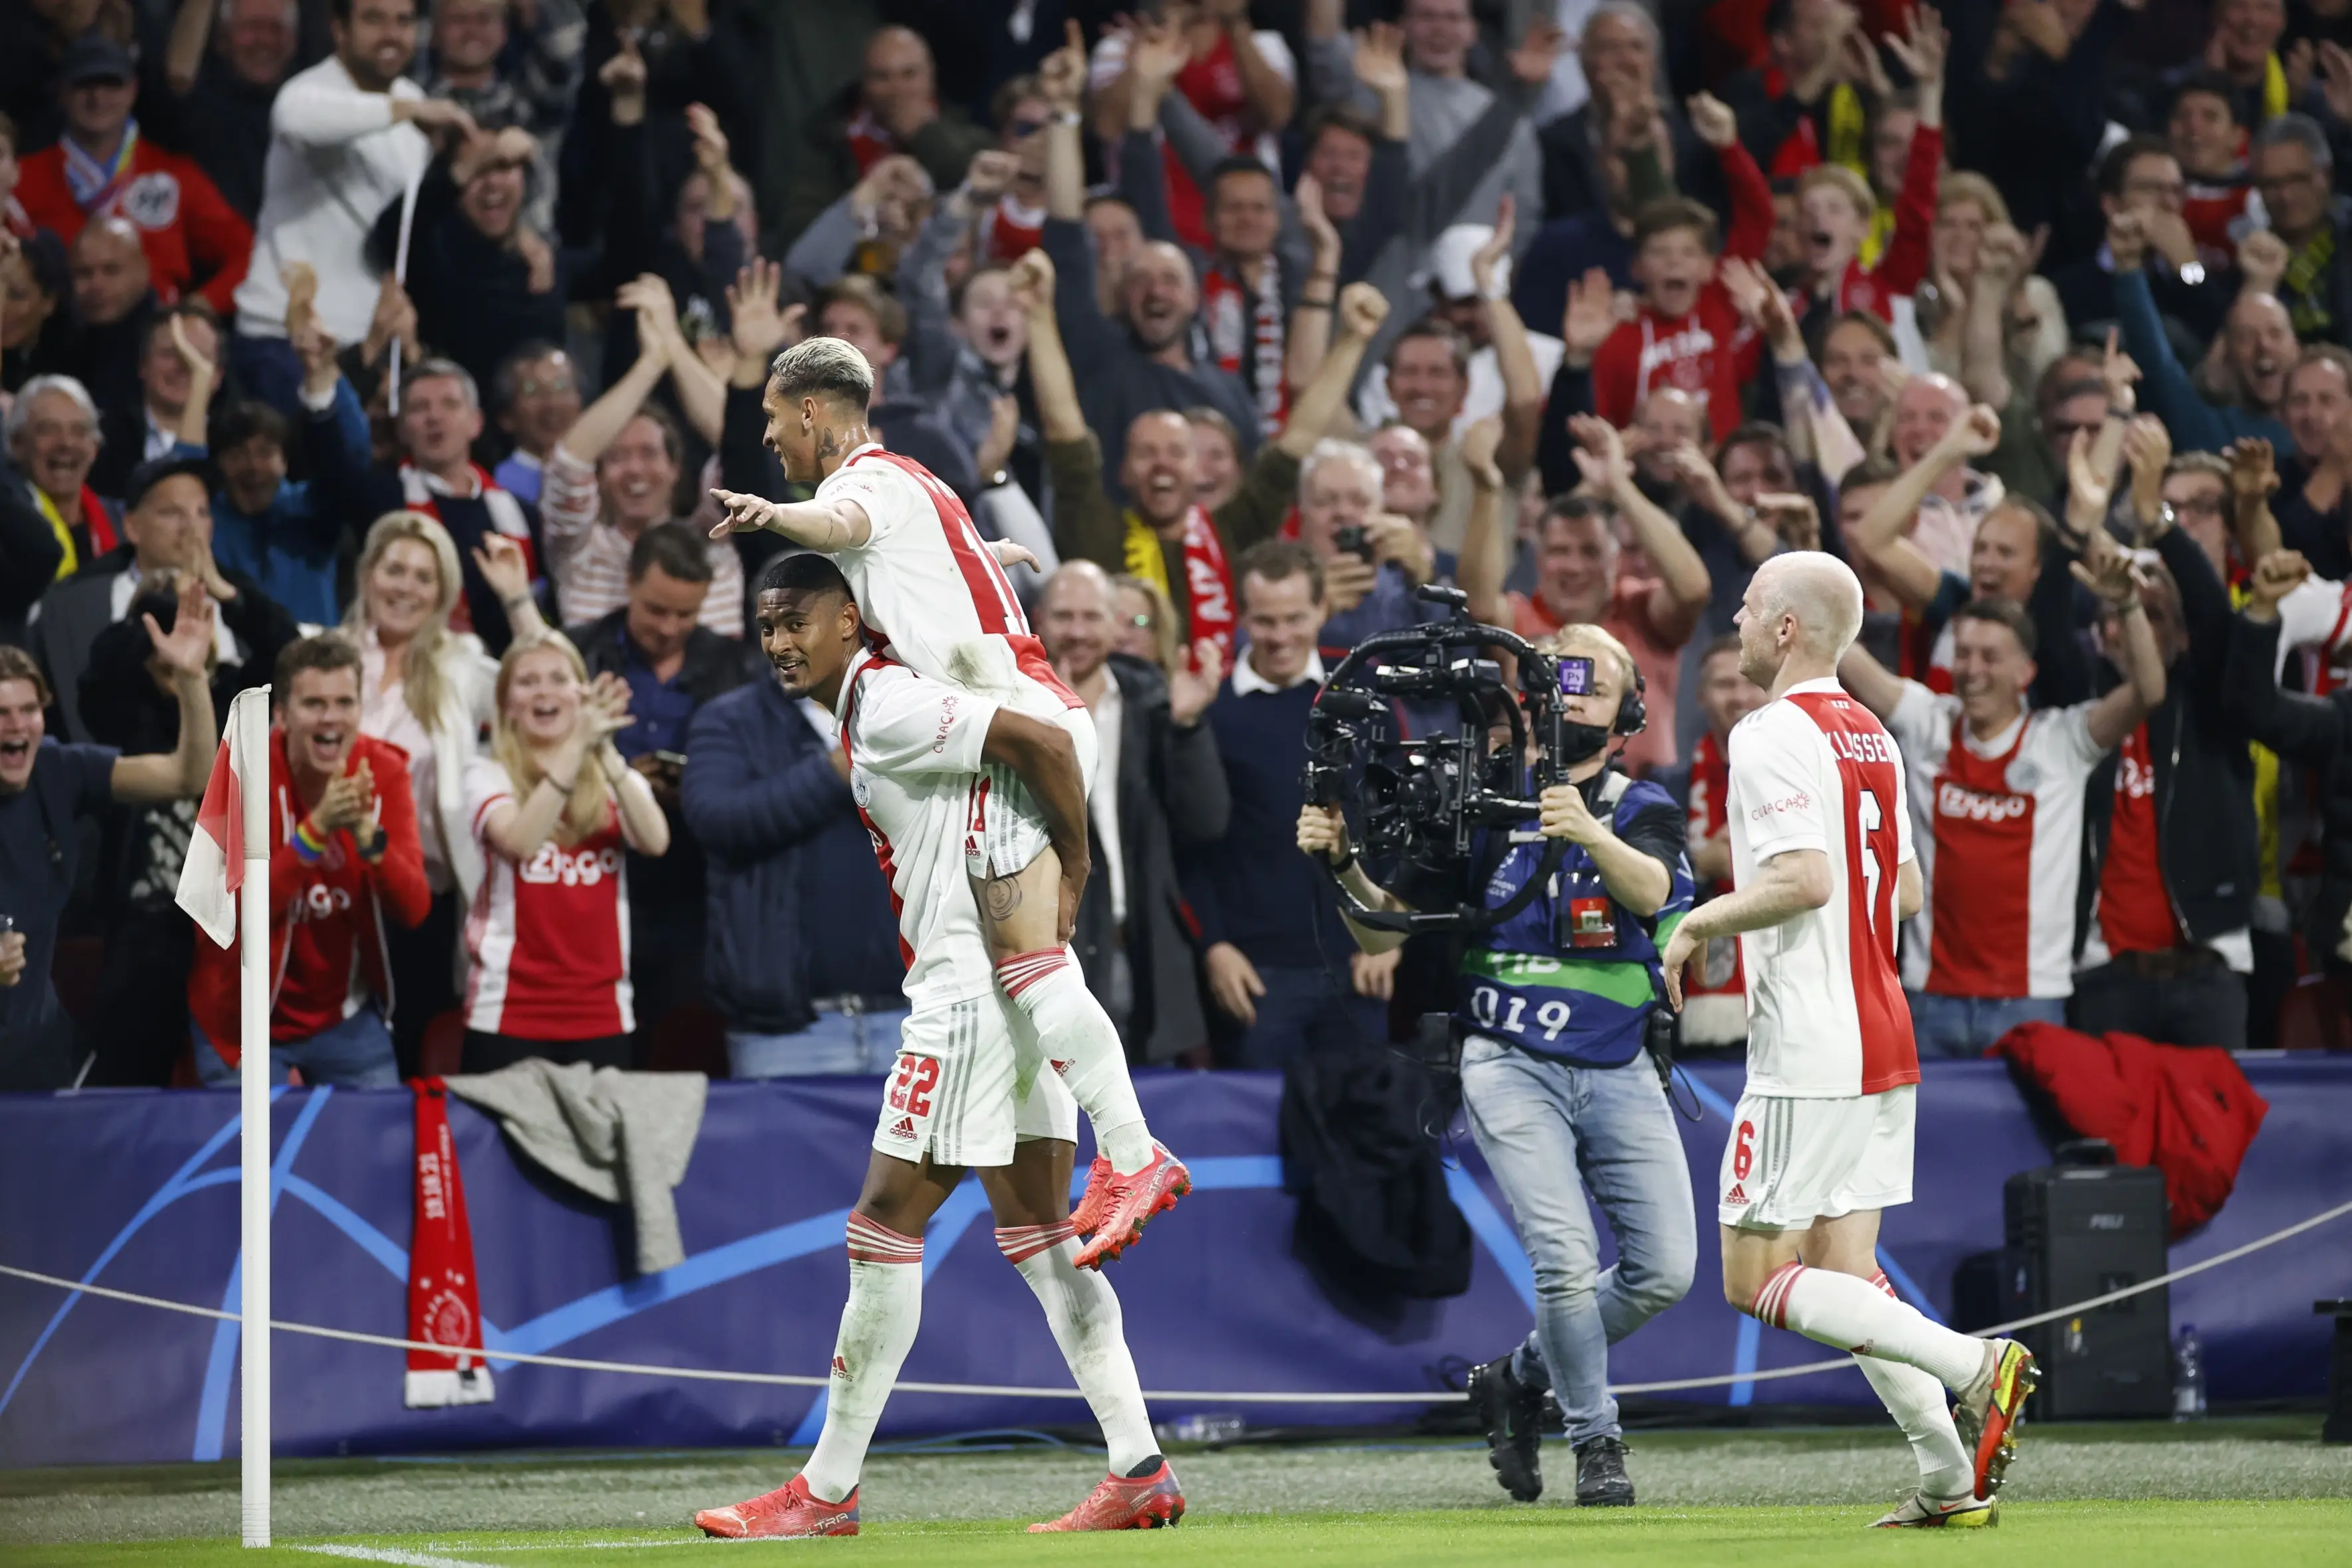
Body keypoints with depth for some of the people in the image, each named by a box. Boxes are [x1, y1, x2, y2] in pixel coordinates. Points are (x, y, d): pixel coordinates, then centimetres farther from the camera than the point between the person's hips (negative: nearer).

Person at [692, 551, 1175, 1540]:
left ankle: (827, 1494, 1)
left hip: (974, 992, -10)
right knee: (1038, 1236, 9)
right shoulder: (867, 712, 16)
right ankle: (1139, 1471, 6)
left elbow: (1043, 743, -21)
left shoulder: (888, 708, -14)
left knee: (884, 1230, -4)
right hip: (1012, 988, 10)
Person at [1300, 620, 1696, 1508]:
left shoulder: (1641, 812, 3)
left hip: (1618, 1069, 2)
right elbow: (1385, 931, 7)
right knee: (1567, 1264, -16)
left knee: (1666, 1270, -3)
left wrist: (1590, 833, -41)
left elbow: (1650, 890, -22)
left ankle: (1522, 1382, 20)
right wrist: (1342, 864, -13)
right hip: (1510, 1063, -2)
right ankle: (1596, 1442, 5)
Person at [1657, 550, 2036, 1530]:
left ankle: (1973, 1365, -18)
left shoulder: (1771, 736, -13)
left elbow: (1805, 878, -25)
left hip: (1807, 1055, -9)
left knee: (1756, 1281, -4)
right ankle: (1951, 1481, 3)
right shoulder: (1872, 739, 14)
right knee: (1841, 1275, 12)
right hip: (1883, 1043, 9)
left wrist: (1700, 923, -12)